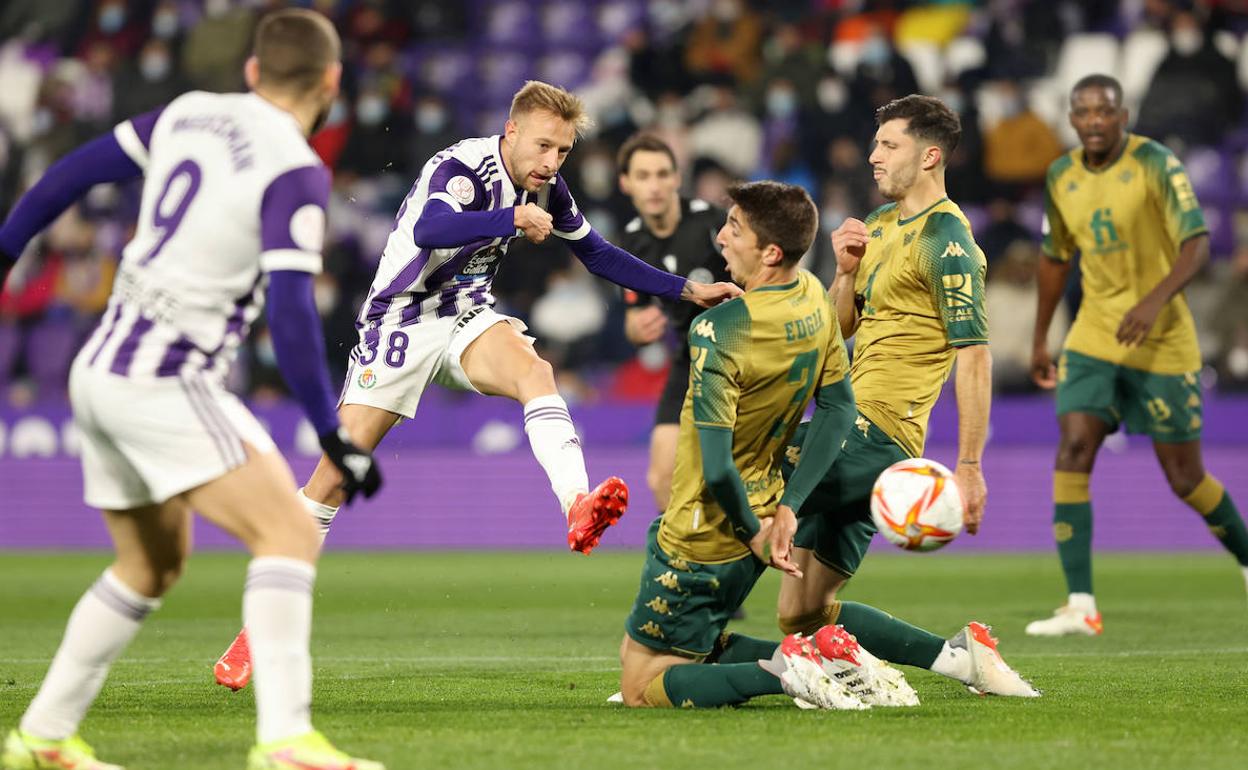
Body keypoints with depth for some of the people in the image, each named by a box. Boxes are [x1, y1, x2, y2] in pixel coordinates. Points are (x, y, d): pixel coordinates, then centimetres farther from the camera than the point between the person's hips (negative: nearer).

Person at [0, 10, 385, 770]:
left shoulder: (191, 113, 8)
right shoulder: (296, 173, -13)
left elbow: (73, 172, 13)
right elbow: (291, 312, -21)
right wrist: (334, 436, -18)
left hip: (100, 372, 8)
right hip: (165, 384, -8)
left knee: (156, 563, 23)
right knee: (289, 534, -11)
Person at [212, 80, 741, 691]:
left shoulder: (547, 190, -1)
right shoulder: (461, 167, -23)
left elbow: (600, 256, 14)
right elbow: (428, 231, -44)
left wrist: (686, 291, 10)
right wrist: (512, 219, -56)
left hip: (467, 318, 5)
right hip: (400, 319, -5)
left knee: (534, 371, -29)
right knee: (336, 469, -7)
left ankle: (579, 508, -50)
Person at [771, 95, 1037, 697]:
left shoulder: (945, 239, -10)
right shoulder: (880, 224, 17)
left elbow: (974, 355, -16)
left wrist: (969, 467, -21)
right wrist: (846, 272, 2)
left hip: (877, 432, -9)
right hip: (851, 428, 9)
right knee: (801, 614, 8)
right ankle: (958, 657, 7)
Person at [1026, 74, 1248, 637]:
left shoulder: (1156, 165, -13)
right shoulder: (1061, 177, 4)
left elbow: (1197, 246, -21)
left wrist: (1155, 301, -36)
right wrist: (1040, 339, 19)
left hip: (1162, 342, -4)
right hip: (1093, 337, 4)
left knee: (1185, 478, 2)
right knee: (1073, 448, -15)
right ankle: (1080, 606, -16)